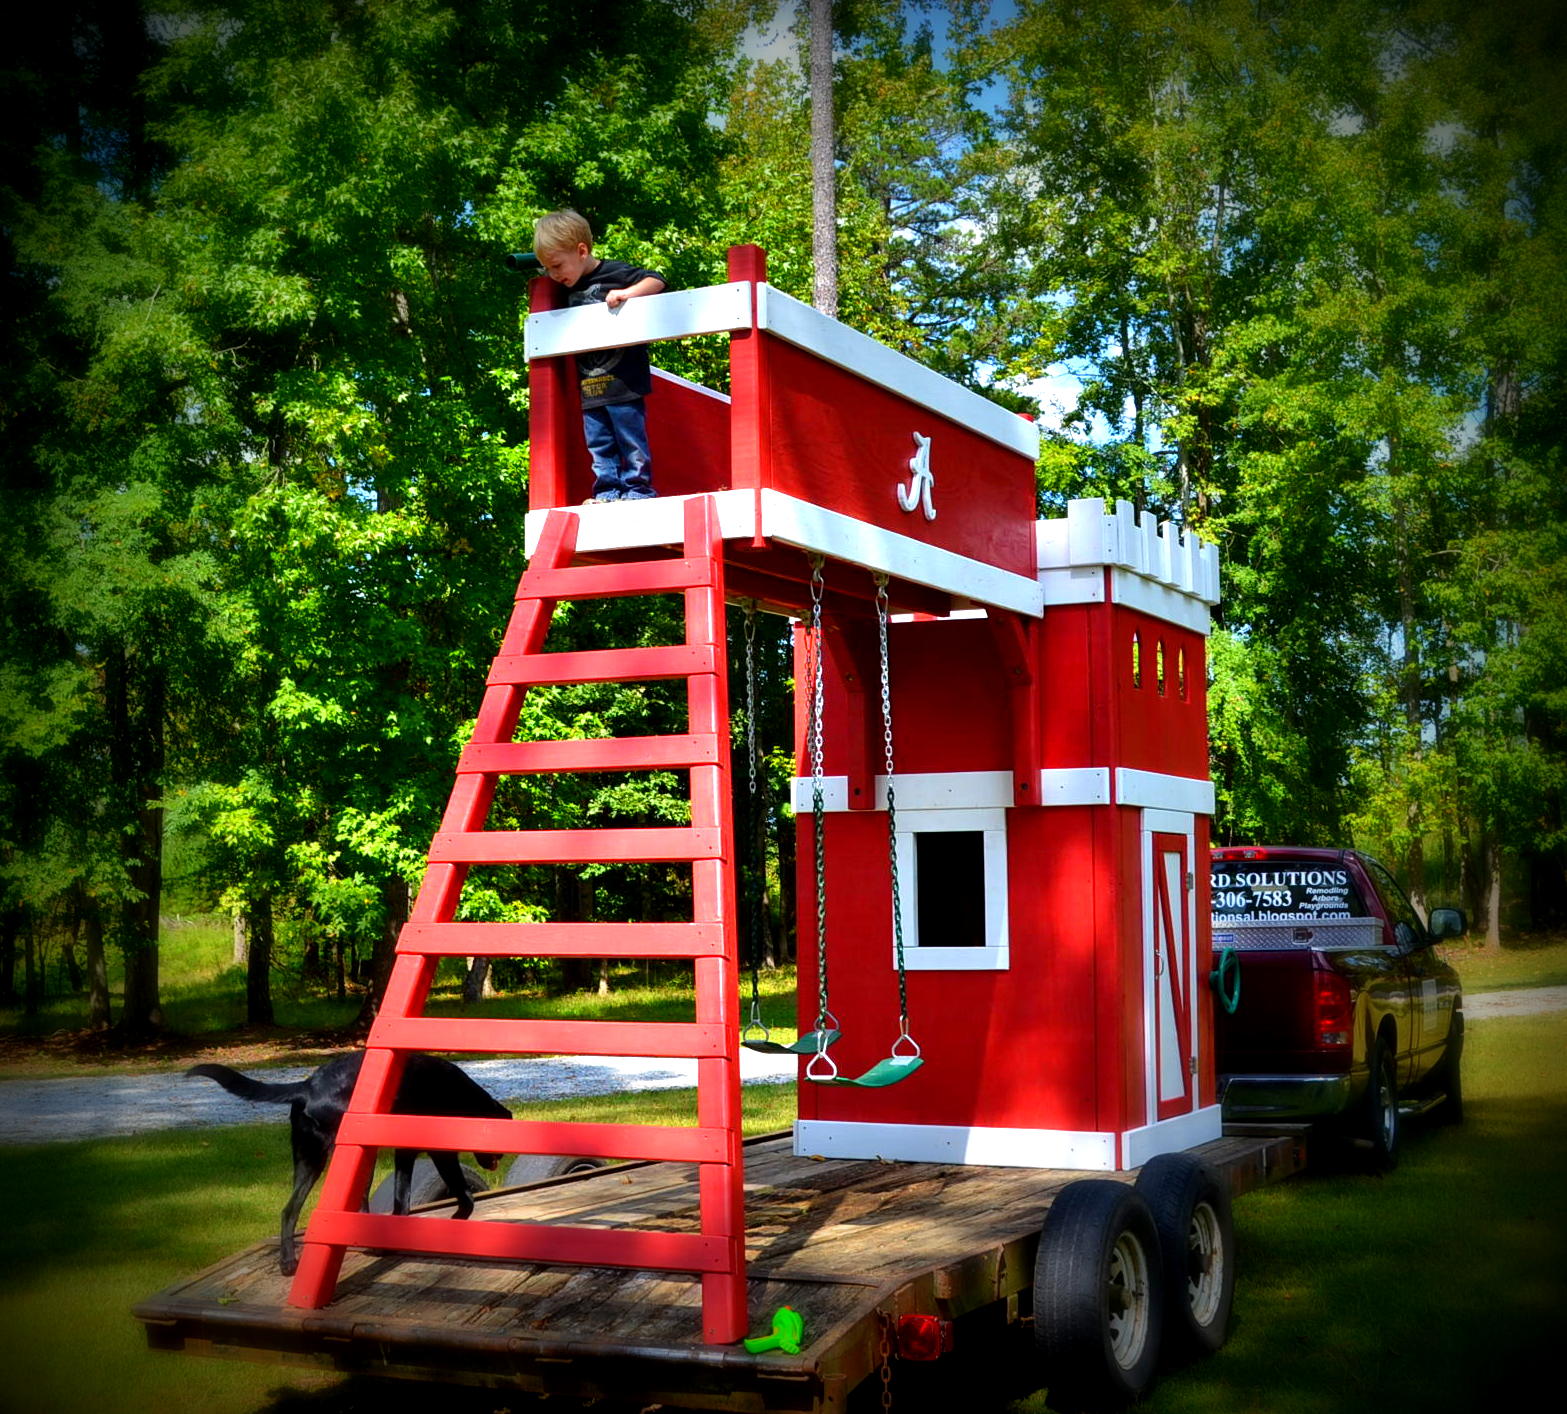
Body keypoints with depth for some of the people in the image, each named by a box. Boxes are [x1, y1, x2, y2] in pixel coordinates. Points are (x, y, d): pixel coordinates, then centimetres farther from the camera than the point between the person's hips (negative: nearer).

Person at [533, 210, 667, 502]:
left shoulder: (615, 272, -6)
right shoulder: (569, 290, 16)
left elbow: (656, 280, -10)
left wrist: (628, 293, -24)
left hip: (622, 380, -7)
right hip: (590, 387, 7)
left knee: (630, 437, -3)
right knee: (599, 444, 6)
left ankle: (637, 487, 3)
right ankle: (607, 491, 9)